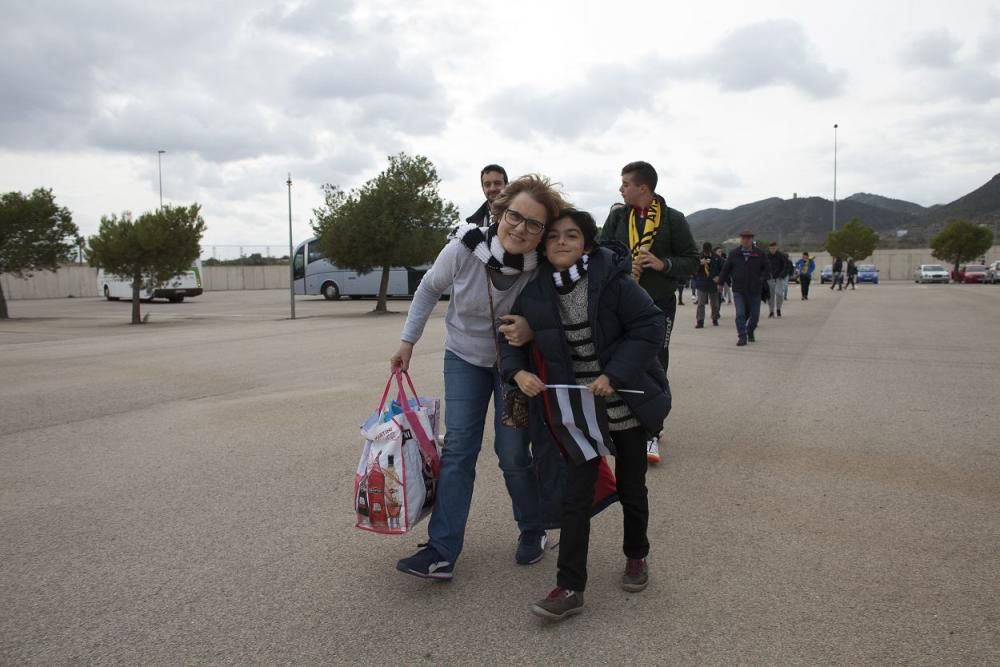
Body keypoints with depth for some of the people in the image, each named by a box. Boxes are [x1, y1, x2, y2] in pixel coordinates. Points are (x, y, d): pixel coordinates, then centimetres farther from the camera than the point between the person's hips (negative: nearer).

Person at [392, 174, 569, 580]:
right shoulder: (464, 248, -24)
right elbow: (429, 289, -4)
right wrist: (408, 341, -1)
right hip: (464, 357, 1)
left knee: (513, 452, -1)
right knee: (458, 449, -4)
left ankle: (533, 532, 24)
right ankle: (442, 551, -1)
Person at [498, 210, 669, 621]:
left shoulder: (612, 280, -18)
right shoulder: (535, 293, -7)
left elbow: (651, 326, -17)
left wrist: (614, 375, -24)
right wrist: (517, 371, -14)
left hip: (626, 400, -2)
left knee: (631, 486, 16)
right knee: (576, 494, -1)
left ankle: (636, 556, 42)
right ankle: (570, 588, 8)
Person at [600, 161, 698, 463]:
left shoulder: (673, 219, -3)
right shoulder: (617, 217, 4)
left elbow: (691, 260, -1)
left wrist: (663, 264, -19)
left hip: (659, 304, -2)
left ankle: (651, 433, 7)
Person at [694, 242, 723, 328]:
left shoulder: (717, 258, -2)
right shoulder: (698, 257, -2)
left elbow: (722, 269, 4)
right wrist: (700, 263, -20)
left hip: (713, 284, 1)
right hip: (702, 284, -1)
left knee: (715, 304, 11)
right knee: (701, 304, -6)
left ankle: (715, 320, 29)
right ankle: (700, 321, -6)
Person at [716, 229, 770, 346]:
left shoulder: (759, 254, 2)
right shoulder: (734, 254, 4)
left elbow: (767, 268, 9)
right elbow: (726, 269, 9)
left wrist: (762, 279, -4)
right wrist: (720, 282, 7)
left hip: (754, 290, 1)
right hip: (738, 290, -1)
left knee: (754, 315, 10)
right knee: (740, 314, -10)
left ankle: (750, 332, 35)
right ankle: (742, 337, -3)